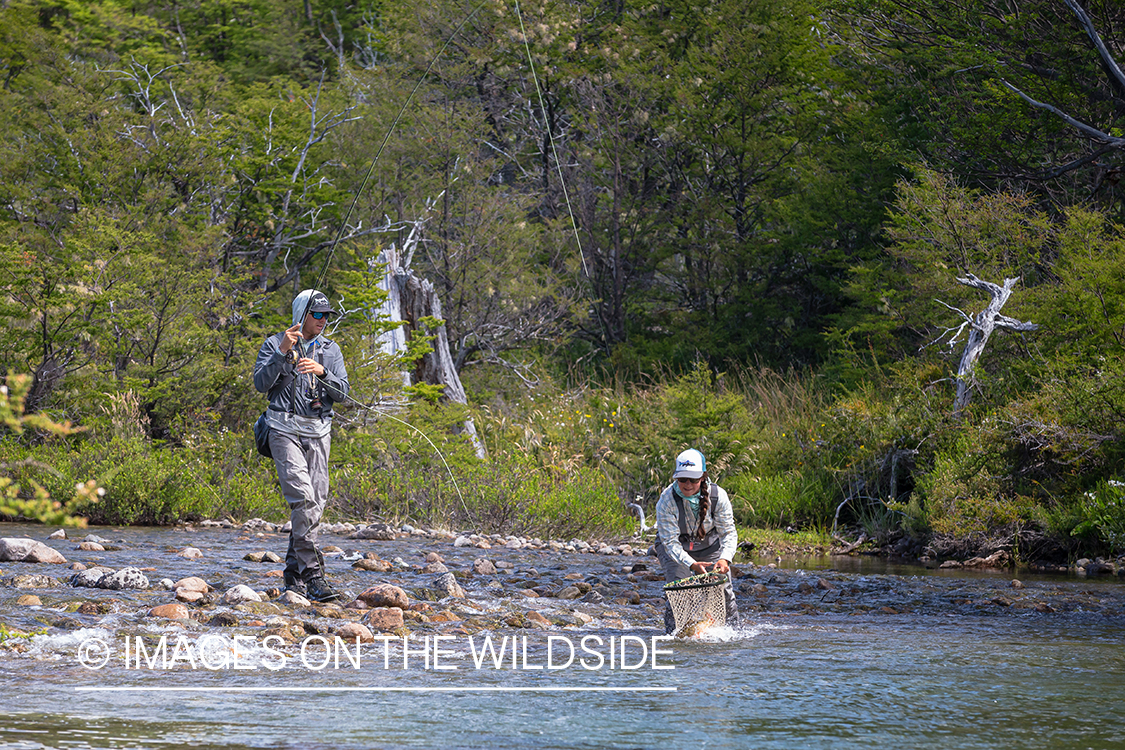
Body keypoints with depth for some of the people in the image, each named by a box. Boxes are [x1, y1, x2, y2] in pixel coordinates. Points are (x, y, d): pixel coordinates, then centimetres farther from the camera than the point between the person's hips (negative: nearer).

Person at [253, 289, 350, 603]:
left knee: (315, 503, 2)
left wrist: (321, 372, -14)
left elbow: (342, 393, 5)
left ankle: (293, 574, 13)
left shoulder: (330, 350, 13)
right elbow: (261, 384, -9)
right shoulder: (274, 344, 2)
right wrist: (282, 353, -19)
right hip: (286, 430, -5)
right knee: (302, 497, -19)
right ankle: (313, 576, -23)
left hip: (318, 432, 5)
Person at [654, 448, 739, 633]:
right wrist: (692, 564, -45)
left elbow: (728, 533, -18)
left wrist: (725, 558, -38)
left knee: (723, 588, -8)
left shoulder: (718, 496, -24)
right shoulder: (667, 500, -29)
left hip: (709, 546, 2)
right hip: (674, 548, -2)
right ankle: (673, 630, -4)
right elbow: (671, 542, -29)